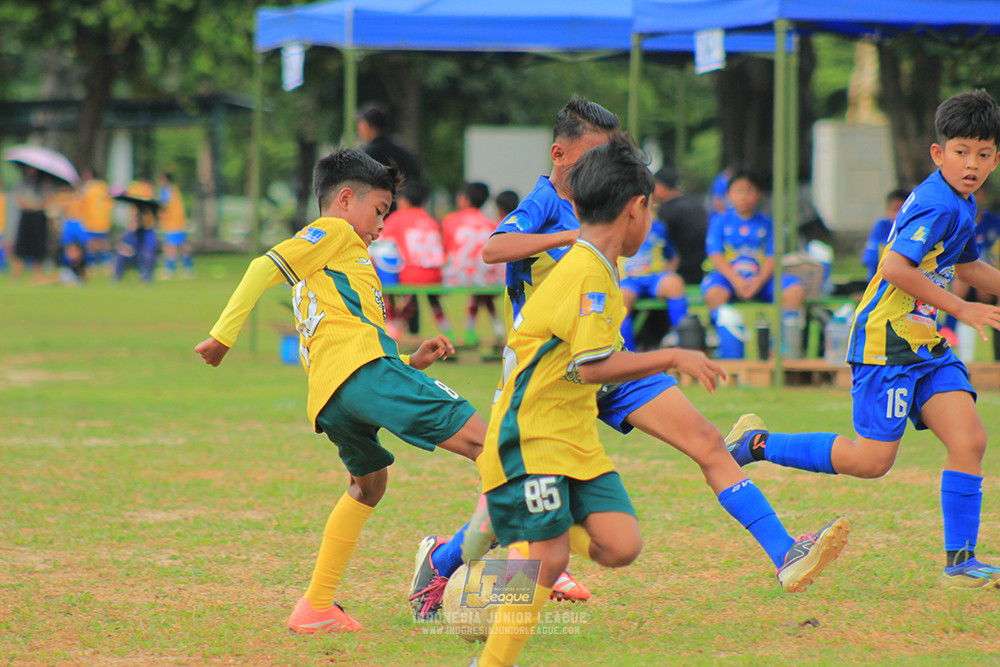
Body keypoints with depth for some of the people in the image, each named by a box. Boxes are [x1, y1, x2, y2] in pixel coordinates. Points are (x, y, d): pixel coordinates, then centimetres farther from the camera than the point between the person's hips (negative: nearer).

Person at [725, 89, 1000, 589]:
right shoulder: (937, 206, -18)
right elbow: (895, 267, -28)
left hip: (927, 344, 9)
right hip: (887, 341, -9)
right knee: (871, 460, -6)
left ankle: (959, 561, -2)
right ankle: (757, 443, 9)